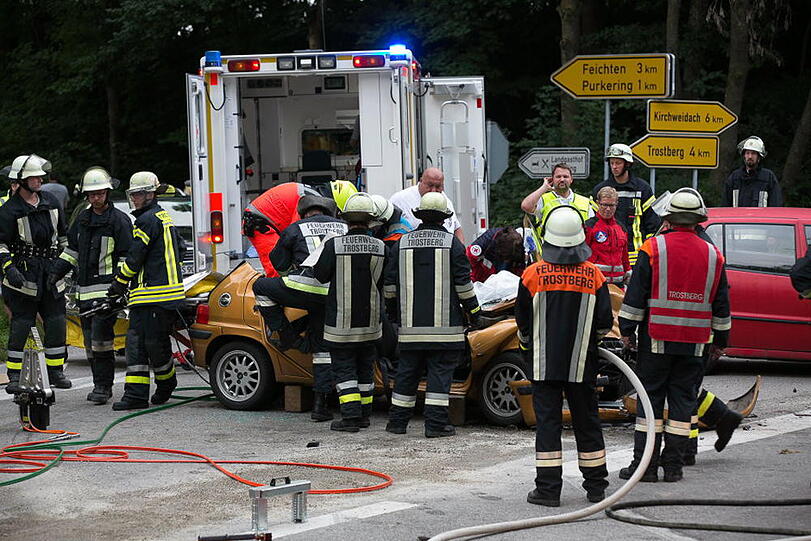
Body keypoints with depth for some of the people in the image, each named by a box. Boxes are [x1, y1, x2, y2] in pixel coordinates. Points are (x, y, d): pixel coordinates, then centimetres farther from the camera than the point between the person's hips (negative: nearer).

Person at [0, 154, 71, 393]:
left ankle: (55, 372, 17)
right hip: (22, 275, -5)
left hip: (51, 272, 5)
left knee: (56, 324, 6)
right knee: (20, 326, -4)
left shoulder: (51, 203, 9)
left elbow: (62, 235, 20)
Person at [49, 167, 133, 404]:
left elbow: (127, 258, -6)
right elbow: (72, 250, 25)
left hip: (107, 290, -7)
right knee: (90, 340, 8)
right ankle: (100, 384, 15)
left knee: (100, 336, -14)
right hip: (85, 291, 7)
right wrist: (56, 272, 13)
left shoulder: (119, 220, -3)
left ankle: (103, 386, -8)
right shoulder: (82, 219, 17)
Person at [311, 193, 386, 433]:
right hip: (370, 323, 3)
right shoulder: (381, 248, -5)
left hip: (340, 323, -3)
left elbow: (319, 276, -5)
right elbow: (386, 284, 4)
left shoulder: (334, 245, -15)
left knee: (344, 369, 3)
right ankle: (364, 414, 22)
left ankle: (351, 417, -5)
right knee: (365, 369, 16)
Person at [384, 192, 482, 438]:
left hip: (410, 324, 3)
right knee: (440, 372, -1)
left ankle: (398, 421, 16)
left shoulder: (402, 243, 7)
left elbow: (390, 282, 11)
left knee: (407, 372, 11)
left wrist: (391, 309, 26)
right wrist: (473, 310, 7)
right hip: (445, 325, -3)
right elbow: (463, 282, -3)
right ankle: (436, 424, -4)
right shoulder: (452, 243, -2)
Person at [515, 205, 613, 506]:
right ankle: (596, 487, 19)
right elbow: (604, 323, -1)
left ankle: (548, 489, -2)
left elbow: (523, 323, 2)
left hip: (544, 364, -1)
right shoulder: (593, 275, -4)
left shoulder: (533, 275, -7)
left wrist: (526, 345, 23)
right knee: (586, 422, 11)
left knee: (547, 422, 1)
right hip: (582, 364, 1)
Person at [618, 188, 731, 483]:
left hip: (657, 338, -2)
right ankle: (673, 465, 9)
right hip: (694, 342, 2)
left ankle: (645, 464, 2)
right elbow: (721, 304, 11)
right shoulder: (712, 255, 5)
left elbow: (635, 295, -6)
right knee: (682, 398, 8)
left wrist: (627, 329, 3)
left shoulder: (653, 248, -6)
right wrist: (720, 339, 21)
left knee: (650, 397, 3)